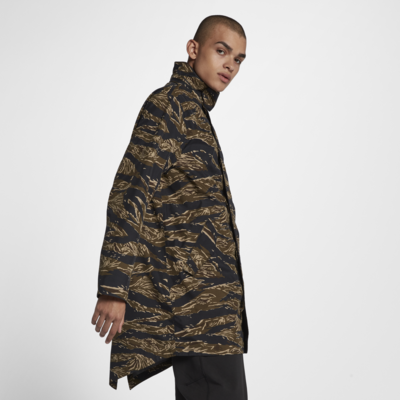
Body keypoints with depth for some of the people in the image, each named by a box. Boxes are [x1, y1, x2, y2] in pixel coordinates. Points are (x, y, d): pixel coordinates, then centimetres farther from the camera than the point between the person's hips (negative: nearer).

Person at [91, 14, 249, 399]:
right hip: (193, 293, -10)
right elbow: (130, 194, -16)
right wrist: (114, 287, -21)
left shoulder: (196, 111, 23)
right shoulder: (169, 104, -7)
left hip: (207, 292, 10)